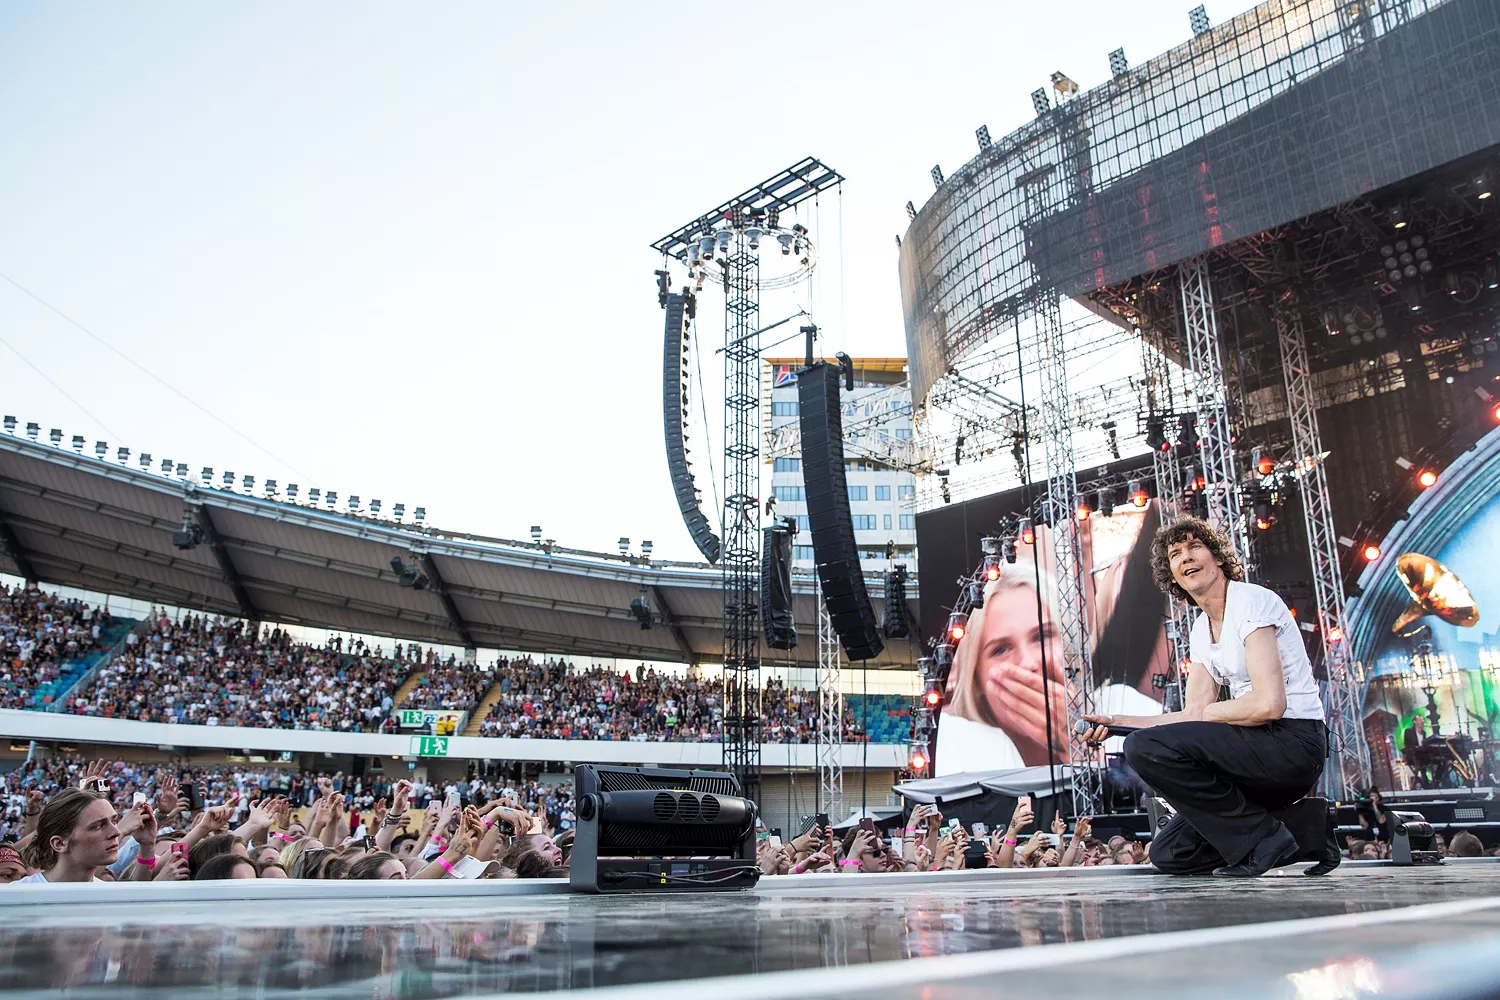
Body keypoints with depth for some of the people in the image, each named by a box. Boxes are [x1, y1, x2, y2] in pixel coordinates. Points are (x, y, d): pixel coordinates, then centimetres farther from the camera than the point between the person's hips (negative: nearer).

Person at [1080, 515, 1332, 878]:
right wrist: (1117, 722, -1)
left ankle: (1263, 838, -11)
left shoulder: (1252, 602, -12)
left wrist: (1205, 712, -6)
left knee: (1145, 746, -25)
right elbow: (1194, 716, 8)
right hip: (1258, 745, 9)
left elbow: (1269, 703, -22)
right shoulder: (1201, 631, 14)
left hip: (1294, 743, -9)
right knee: (1168, 855, 6)